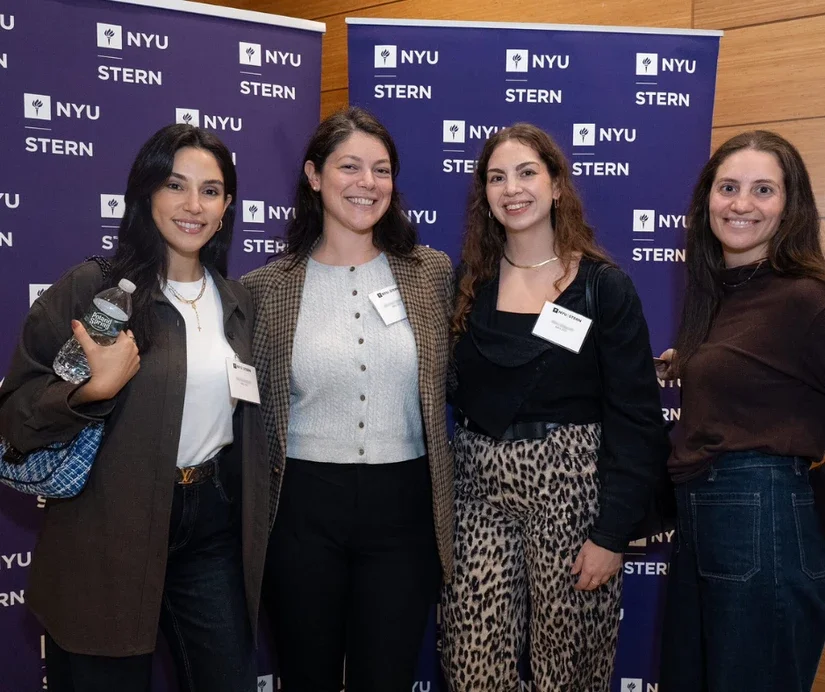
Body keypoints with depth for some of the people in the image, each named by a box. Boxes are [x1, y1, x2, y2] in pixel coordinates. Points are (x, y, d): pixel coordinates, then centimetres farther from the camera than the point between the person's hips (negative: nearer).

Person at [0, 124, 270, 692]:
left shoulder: (237, 303, 7)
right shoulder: (91, 289, -9)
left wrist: (255, 528, 13)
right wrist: (97, 388, -27)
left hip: (213, 522, 5)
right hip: (109, 537, -4)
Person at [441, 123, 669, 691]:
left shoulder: (605, 288, -5)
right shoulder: (468, 285, 6)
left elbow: (635, 419, -8)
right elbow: (452, 392, 10)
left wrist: (613, 533, -12)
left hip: (572, 485, -3)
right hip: (481, 488, 3)